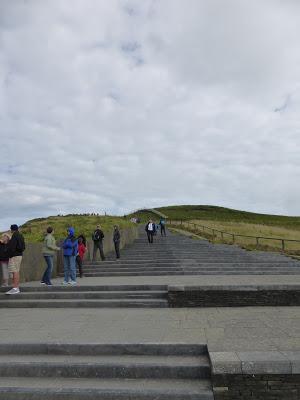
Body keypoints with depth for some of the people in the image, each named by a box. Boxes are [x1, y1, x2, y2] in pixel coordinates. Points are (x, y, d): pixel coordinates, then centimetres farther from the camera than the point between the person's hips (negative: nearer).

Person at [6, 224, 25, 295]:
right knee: (17, 271, 13)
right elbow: (22, 247, 17)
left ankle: (15, 288, -12)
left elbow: (12, 247, -19)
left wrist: (10, 255, -13)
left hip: (15, 256, -10)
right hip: (19, 255, 10)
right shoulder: (20, 236, 15)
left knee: (15, 272, -10)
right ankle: (17, 287, 18)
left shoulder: (14, 236, -13)